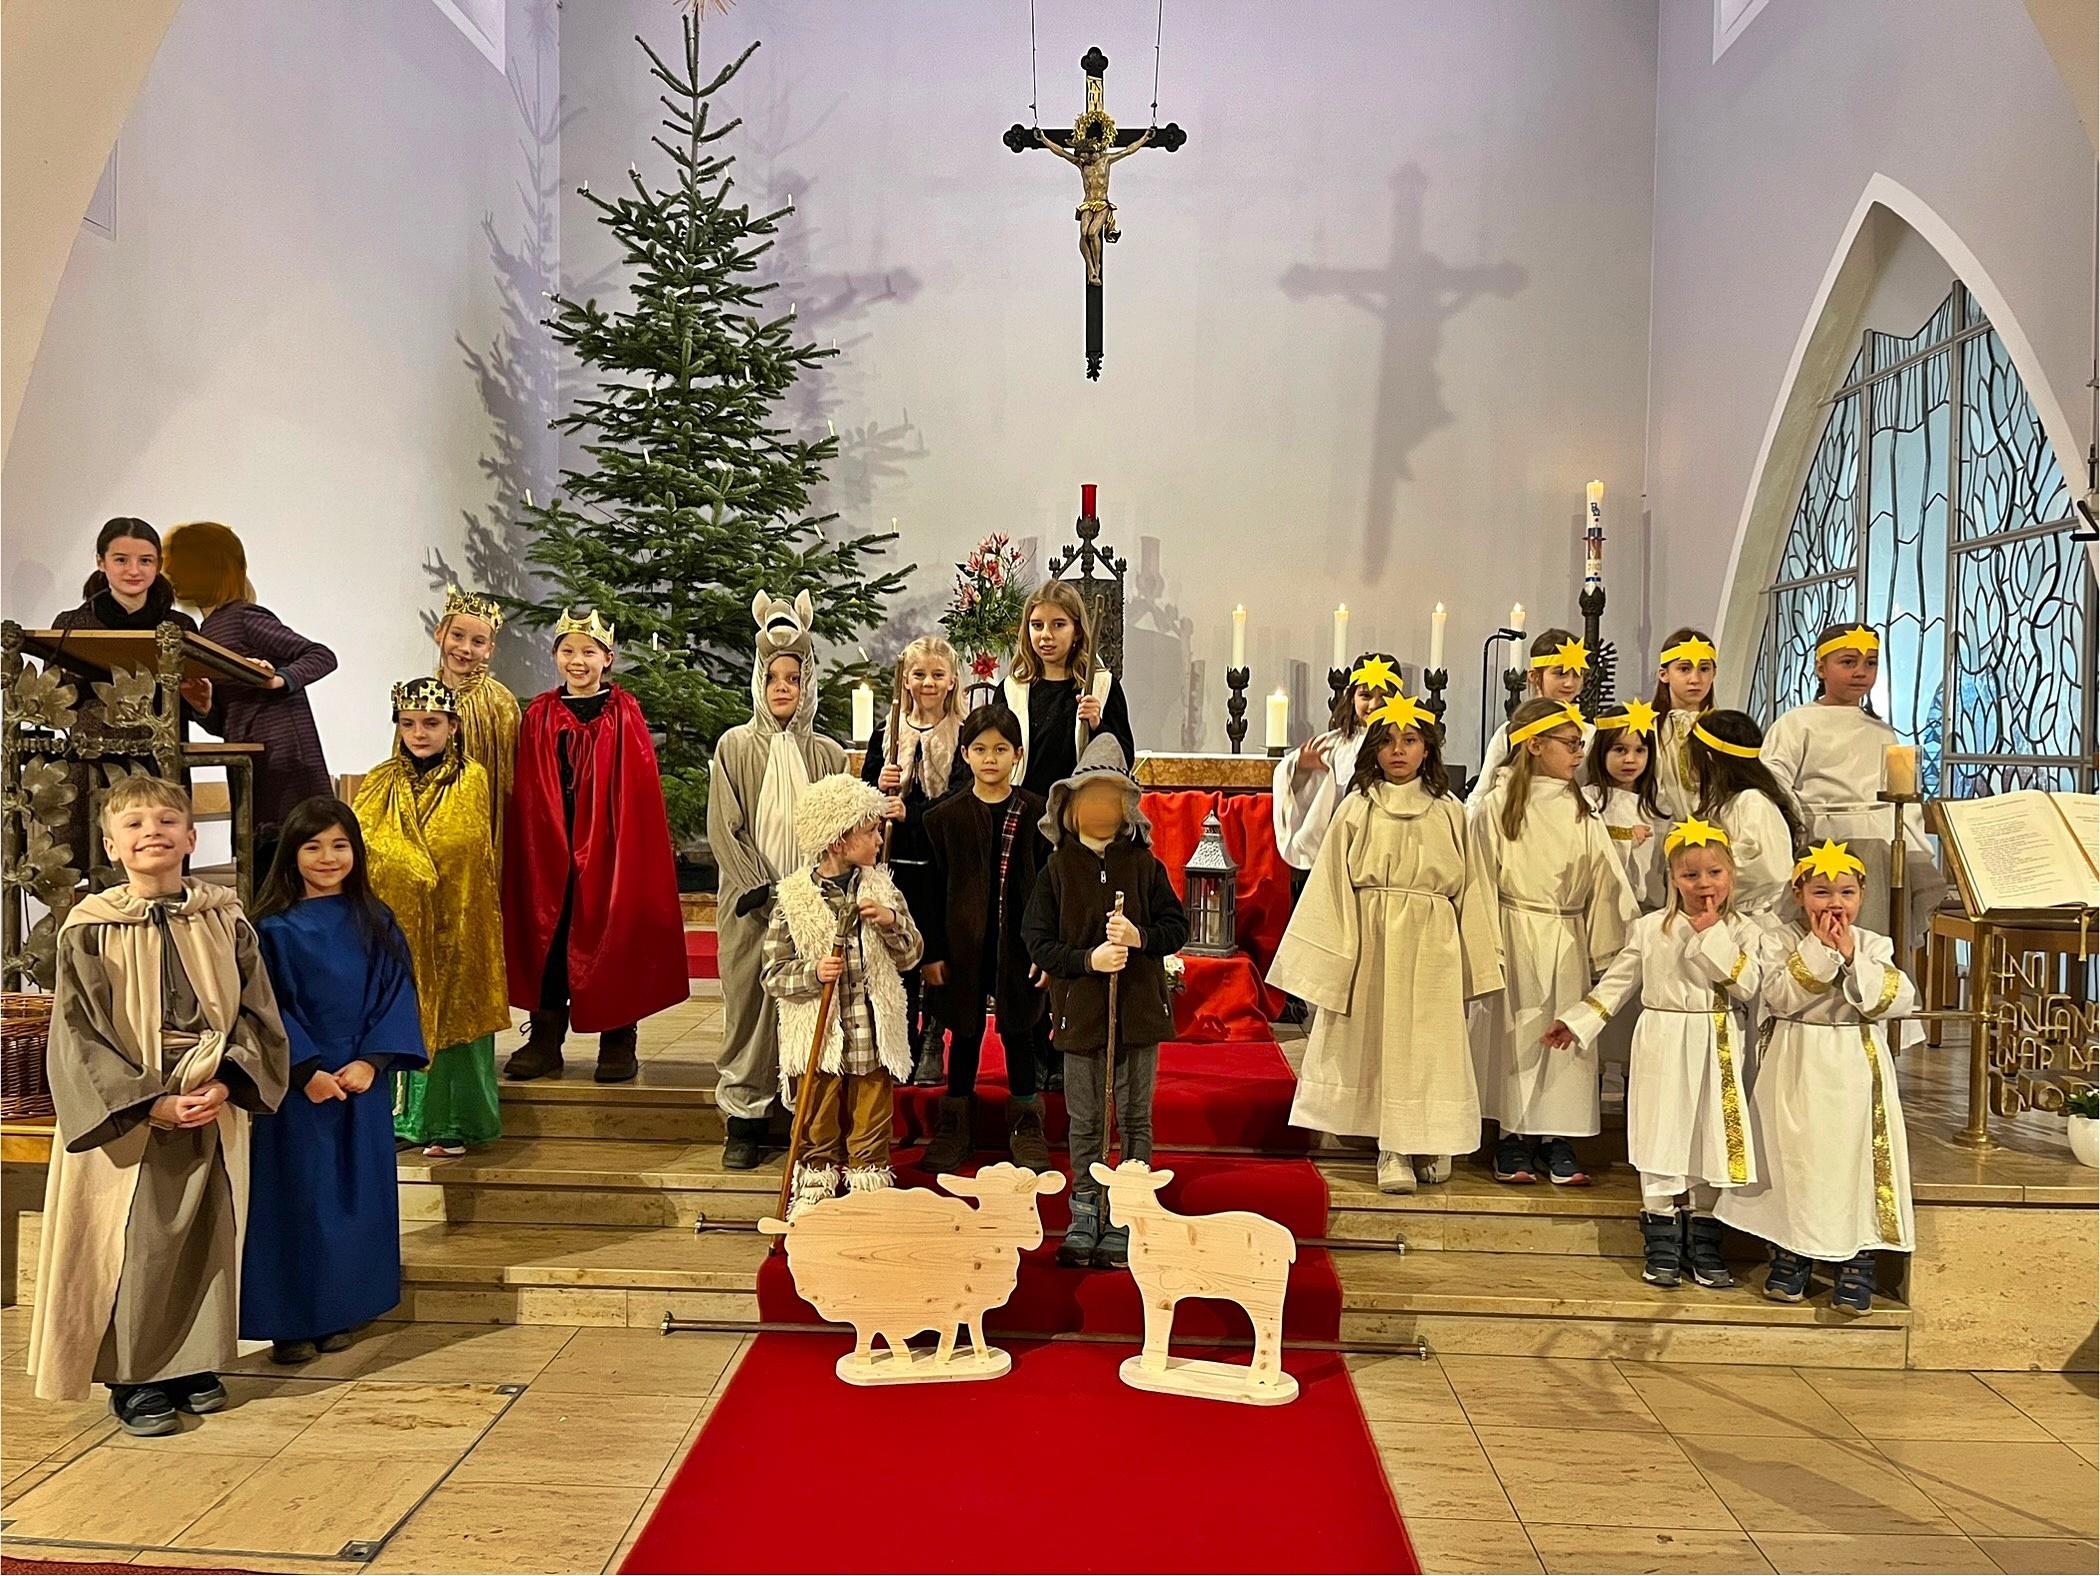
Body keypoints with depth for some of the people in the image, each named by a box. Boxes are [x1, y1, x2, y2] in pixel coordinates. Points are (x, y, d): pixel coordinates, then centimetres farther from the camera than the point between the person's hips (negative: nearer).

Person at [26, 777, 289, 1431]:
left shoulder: (227, 922, 2)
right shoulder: (89, 930, -5)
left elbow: (258, 1015, 4)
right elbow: (78, 1036, -7)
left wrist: (226, 1084, -12)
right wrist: (151, 1103, -15)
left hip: (215, 1113, 3)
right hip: (125, 1119, -3)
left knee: (208, 1241, 10)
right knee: (134, 1248, 1)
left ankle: (195, 1365, 26)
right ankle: (134, 1379, 17)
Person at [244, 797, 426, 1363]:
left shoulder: (375, 922, 4)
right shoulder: (274, 928, -4)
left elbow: (397, 994, 1)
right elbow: (268, 1009, -7)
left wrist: (371, 1062, -11)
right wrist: (308, 1071, -16)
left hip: (362, 1082, 3)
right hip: (297, 1084, -3)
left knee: (356, 1196, 8)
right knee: (298, 1198, 2)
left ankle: (339, 1313, 21)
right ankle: (290, 1323, 13)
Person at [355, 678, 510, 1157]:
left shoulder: (471, 780, 0)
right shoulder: (380, 785, 10)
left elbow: (468, 855, -5)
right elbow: (357, 847, 3)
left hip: (451, 926, -3)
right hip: (393, 923, 3)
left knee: (450, 1017, 0)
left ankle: (449, 1123, 9)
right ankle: (396, 1117, 14)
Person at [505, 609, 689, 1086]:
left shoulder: (624, 714, 1)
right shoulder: (539, 715, 8)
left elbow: (639, 790, -4)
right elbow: (527, 795, 8)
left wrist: (626, 845, -12)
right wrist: (547, 839, -2)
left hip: (609, 846, -2)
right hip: (549, 848, 3)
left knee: (613, 935, 1)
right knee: (547, 935, 5)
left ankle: (619, 1042, 10)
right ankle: (545, 1040, 14)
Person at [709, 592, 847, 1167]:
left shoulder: (828, 754, 6)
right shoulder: (734, 746, 3)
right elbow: (724, 827, -2)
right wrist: (760, 889, -11)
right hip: (750, 904, -1)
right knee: (748, 1007, 3)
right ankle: (745, 1120, 12)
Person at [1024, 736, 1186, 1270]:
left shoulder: (1145, 866, 2)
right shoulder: (1057, 870, 1)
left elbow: (1177, 927, 2)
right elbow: (1037, 943, -3)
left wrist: (1140, 937, -17)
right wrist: (1088, 958, -17)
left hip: (1138, 1008, 0)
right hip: (1080, 1010, 0)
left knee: (1134, 1120, 6)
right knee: (1084, 1122, 9)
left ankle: (1123, 1223, 17)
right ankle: (1084, 1218, 22)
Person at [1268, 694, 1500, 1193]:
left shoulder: (1449, 812, 6)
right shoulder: (1358, 809, 4)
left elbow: (1469, 888, 8)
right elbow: (1334, 885, 3)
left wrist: (1475, 961, 6)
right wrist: (1333, 956, -1)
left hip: (1432, 946, 1)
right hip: (1372, 944, 0)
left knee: (1429, 1043, 3)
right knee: (1381, 1040, 2)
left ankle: (1430, 1144, 17)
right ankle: (1393, 1152, 10)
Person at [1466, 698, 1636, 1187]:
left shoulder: (1581, 812, 6)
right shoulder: (1494, 808, -5)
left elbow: (1604, 884, 7)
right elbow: (1480, 884, -5)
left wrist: (1605, 951, 4)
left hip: (1568, 943, 4)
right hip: (1515, 939, -3)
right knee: (1514, 1034, 2)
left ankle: (1558, 1139, 15)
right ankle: (1513, 1138, 14)